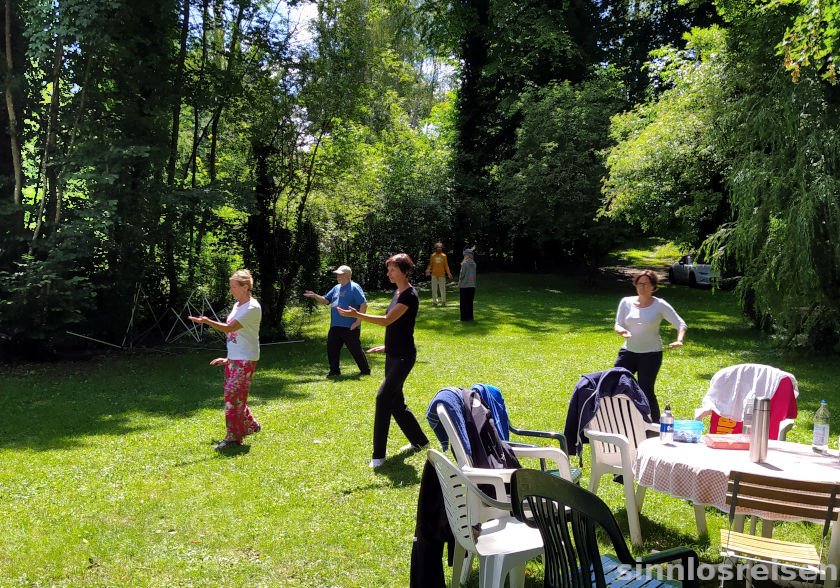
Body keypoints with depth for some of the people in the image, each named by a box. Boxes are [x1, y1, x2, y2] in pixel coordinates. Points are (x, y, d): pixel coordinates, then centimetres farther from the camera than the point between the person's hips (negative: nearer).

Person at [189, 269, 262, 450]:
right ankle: (250, 425, 28)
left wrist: (207, 321, -32)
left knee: (234, 396, -10)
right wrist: (228, 358, 20)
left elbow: (230, 328, -22)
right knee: (232, 395, 13)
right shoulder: (237, 305, 14)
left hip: (245, 359, -9)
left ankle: (233, 437, -4)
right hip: (233, 358, 9)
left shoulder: (252, 308, -15)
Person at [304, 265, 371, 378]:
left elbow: (364, 304, -14)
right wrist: (315, 296, 1)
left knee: (356, 350, 0)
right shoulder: (336, 288, 16)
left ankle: (365, 370, 13)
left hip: (350, 327, -8)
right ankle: (334, 370, 20)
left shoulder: (354, 288, -8)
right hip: (335, 326, 8)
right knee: (331, 349, 8)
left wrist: (358, 321, -17)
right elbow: (325, 300, 20)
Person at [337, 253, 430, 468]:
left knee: (383, 397, -14)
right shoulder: (398, 292, 13)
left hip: (403, 356, -10)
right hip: (393, 355, 10)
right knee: (396, 402, 15)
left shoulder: (409, 295, -16)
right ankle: (419, 441, 31)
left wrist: (357, 315, -28)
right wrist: (386, 346, 23)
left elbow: (387, 320, -23)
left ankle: (378, 455, -10)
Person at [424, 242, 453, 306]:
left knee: (442, 288, 2)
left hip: (442, 274, -1)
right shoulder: (432, 255, 7)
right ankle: (435, 301, 7)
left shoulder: (444, 255, 4)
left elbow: (446, 265, 5)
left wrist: (448, 273, -5)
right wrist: (428, 270, -8)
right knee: (434, 289, 0)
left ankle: (443, 301, 14)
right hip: (434, 274, 1)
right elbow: (430, 264, 9)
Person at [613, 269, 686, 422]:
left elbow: (680, 324, -3)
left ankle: (655, 425, 10)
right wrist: (622, 331, -21)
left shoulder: (660, 305, -5)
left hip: (651, 353, -3)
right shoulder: (626, 302, 4)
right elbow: (618, 325, 3)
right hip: (628, 351, 4)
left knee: (646, 391, -7)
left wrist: (679, 340, -22)